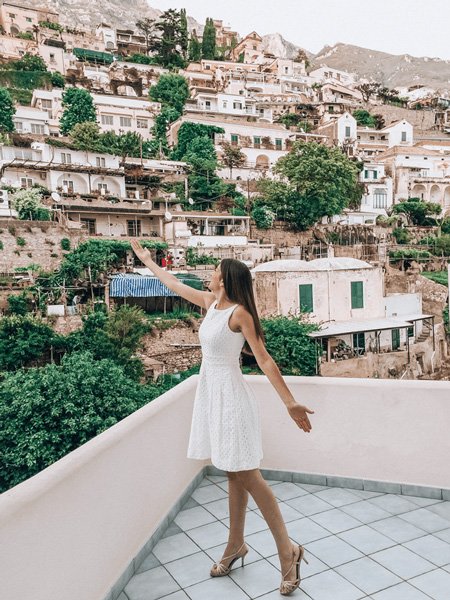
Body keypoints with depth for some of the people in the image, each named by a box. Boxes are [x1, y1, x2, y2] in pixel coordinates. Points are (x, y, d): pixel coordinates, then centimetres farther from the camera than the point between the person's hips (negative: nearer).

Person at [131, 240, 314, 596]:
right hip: (211, 392, 7)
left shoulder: (239, 313, -14)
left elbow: (264, 360, -19)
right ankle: (236, 546, 27)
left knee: (248, 476, -4)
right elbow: (174, 284, 23)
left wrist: (290, 402, -24)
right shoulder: (210, 302, 8)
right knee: (234, 475, 15)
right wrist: (147, 260, 34)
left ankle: (288, 551, 8)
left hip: (230, 395, -7)